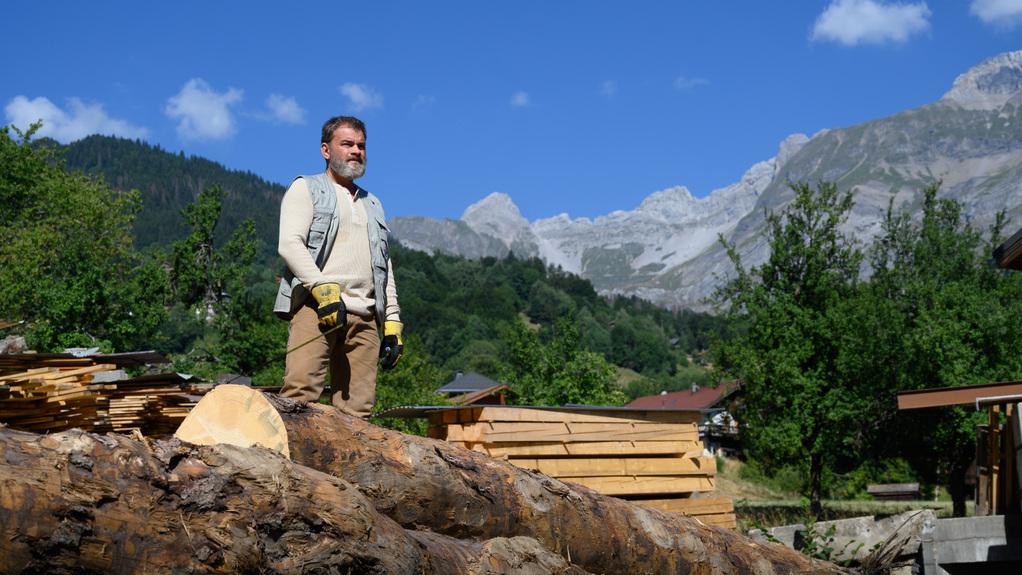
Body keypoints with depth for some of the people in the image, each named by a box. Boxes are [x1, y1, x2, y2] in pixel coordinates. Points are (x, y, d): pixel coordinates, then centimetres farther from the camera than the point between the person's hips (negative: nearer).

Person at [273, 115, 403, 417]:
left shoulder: (373, 205, 29)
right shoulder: (306, 188, 12)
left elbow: (385, 268, 27)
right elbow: (289, 244, -4)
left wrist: (393, 322, 15)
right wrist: (323, 290, -18)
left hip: (365, 317, 5)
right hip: (315, 307, -5)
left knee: (357, 409, -4)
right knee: (301, 394, -21)